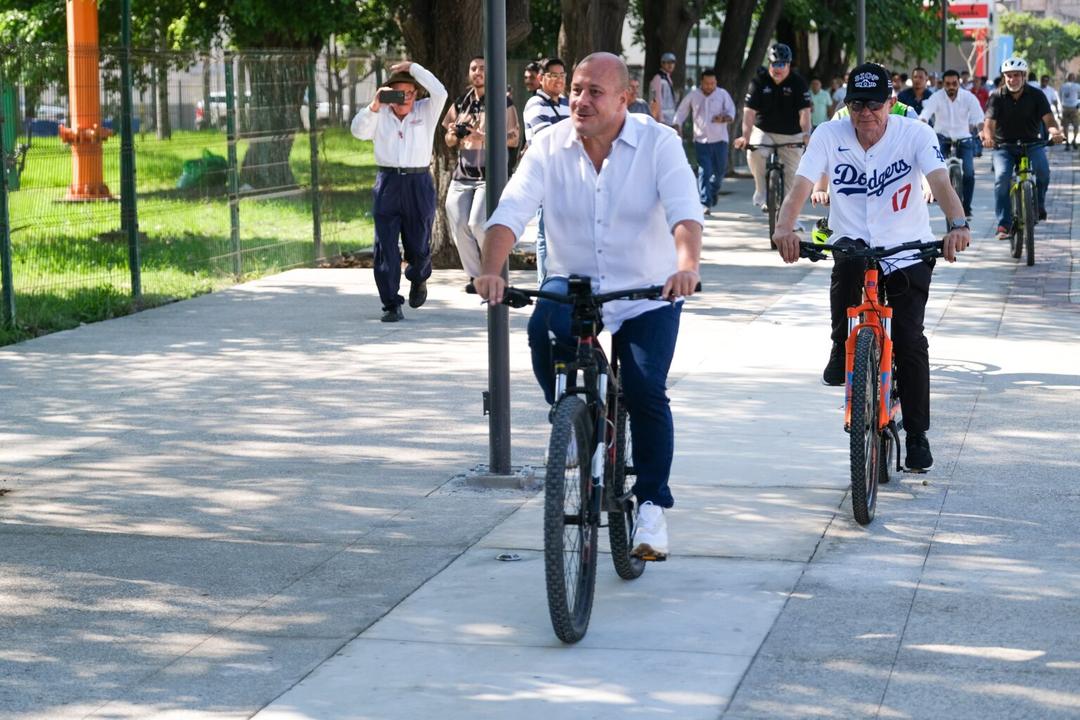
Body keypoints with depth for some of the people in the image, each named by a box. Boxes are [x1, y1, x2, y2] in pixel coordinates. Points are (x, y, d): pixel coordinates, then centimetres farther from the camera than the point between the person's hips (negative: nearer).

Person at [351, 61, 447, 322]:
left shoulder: (425, 112, 7)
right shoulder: (380, 115, 10)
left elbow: (440, 93, -9)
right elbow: (358, 131, -4)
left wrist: (412, 67, -8)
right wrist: (375, 106, -16)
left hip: (419, 185, 0)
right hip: (388, 182, 1)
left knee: (419, 245, 7)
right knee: (385, 246, -5)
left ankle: (418, 279, 41)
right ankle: (391, 305, -2)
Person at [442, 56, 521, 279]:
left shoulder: (502, 103, 0)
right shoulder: (461, 104, 15)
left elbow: (513, 139, -6)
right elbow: (449, 141, 21)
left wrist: (483, 137, -19)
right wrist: (453, 135, -4)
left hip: (490, 175, -5)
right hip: (462, 174, 5)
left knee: (478, 223, -18)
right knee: (459, 225, -5)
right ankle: (475, 275, 9)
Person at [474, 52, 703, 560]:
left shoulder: (658, 143, -11)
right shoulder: (550, 147, -5)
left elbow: (685, 212, -24)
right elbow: (512, 211, -17)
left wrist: (686, 266, -45)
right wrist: (491, 269, -35)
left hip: (647, 295, -2)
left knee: (644, 391, -16)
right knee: (544, 327, -31)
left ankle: (652, 504, 3)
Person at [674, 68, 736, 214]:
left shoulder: (723, 94, 5)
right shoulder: (693, 95, 6)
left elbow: (731, 111, 1)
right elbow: (681, 112, 15)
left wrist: (724, 118, -21)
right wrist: (677, 126, 3)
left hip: (719, 139, 1)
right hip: (701, 140, -1)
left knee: (719, 171, 5)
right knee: (704, 172, -10)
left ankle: (712, 197, 30)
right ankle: (705, 204, -11)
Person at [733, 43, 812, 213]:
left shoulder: (797, 83, -11)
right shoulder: (759, 81, -10)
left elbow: (805, 111, -20)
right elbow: (749, 111, -18)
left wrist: (806, 134, -38)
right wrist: (746, 135, -34)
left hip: (791, 135, 1)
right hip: (764, 131, -1)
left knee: (792, 174, 3)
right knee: (755, 155, -31)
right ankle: (762, 196, -16)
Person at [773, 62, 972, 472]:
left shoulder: (915, 135, -12)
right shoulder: (829, 136, -8)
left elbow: (940, 182, -26)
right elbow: (802, 185, -19)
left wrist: (958, 224, -46)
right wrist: (784, 227, -39)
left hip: (908, 250, -1)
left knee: (909, 340, -11)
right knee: (847, 258, -32)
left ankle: (917, 435, 5)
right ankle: (843, 347, -2)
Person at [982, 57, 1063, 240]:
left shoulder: (1036, 95, -5)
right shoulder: (997, 97, -6)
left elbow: (1048, 118, -14)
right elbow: (989, 122, -16)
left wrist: (1054, 130, -39)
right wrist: (988, 136, -40)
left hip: (1031, 143, 0)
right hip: (1004, 145, 0)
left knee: (1043, 169, -27)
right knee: (1002, 177, -25)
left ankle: (1039, 204, 2)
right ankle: (1004, 225, -19)